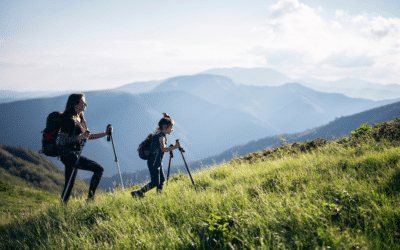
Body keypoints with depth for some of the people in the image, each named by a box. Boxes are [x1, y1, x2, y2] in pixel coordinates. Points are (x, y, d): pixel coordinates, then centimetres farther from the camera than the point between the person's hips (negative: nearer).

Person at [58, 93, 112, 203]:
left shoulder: (80, 118, 15)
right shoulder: (69, 119, -14)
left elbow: (88, 136, 23)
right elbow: (62, 141, -19)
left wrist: (105, 133, 14)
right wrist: (79, 137, -28)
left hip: (74, 155, 10)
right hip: (69, 155, -10)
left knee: (69, 186, 11)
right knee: (99, 169, -15)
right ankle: (90, 198, -10)